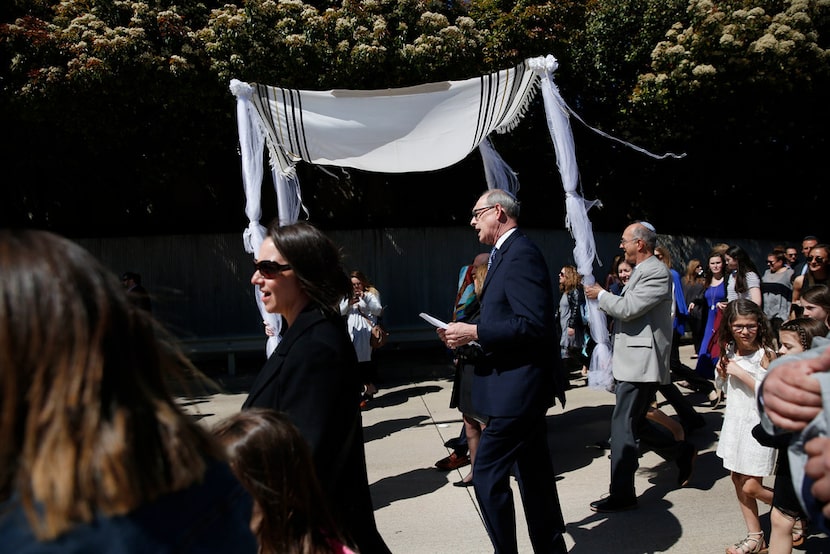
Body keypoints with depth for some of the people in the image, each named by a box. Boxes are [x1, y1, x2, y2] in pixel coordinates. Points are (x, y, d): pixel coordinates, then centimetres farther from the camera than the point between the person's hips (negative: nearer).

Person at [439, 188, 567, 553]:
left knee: (487, 472, -4)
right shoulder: (508, 253, 14)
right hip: (524, 385, 10)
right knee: (534, 471, 18)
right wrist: (468, 335, 5)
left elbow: (534, 324, -25)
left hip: (518, 386, -10)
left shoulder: (521, 253, -17)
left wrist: (475, 332, -21)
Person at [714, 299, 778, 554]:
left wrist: (740, 372, -24)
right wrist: (723, 373, -2)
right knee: (738, 480, 12)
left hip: (758, 425, -7)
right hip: (735, 420, 7)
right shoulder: (730, 351, 4)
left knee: (752, 487, -2)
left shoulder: (766, 353, -16)